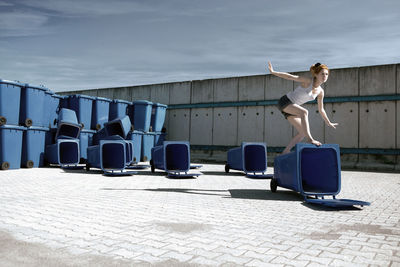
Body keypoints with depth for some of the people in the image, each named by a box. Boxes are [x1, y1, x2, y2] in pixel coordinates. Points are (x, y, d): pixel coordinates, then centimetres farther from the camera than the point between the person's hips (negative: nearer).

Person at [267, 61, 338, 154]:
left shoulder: (320, 91, 4)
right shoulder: (307, 81, -15)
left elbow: (321, 110, 15)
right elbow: (290, 77, -17)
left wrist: (329, 123, 21)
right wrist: (273, 72, -24)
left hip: (292, 107, 8)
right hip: (284, 101, -8)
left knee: (303, 133, 1)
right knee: (304, 112, -33)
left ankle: (285, 152, 7)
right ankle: (309, 138, -30)